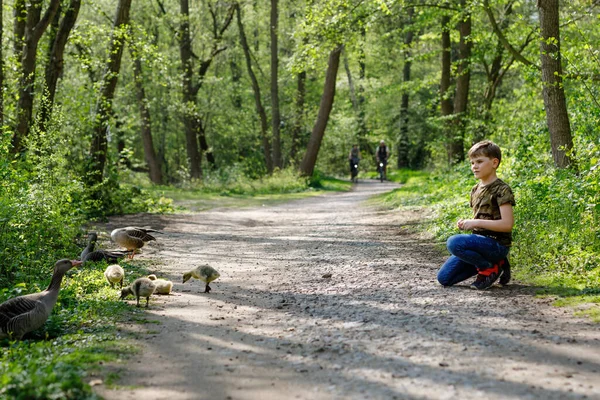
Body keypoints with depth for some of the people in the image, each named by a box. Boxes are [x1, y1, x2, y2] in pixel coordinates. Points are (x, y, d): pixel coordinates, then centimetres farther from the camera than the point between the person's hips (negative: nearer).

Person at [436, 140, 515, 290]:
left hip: (497, 244, -8)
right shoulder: (475, 190, 13)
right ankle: (488, 263, 10)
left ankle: (491, 267, -10)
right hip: (479, 241, 8)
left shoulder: (502, 190, -12)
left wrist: (476, 222, -20)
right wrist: (466, 223, 1)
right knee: (444, 278, -1)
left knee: (454, 243, -33)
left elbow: (507, 224, -20)